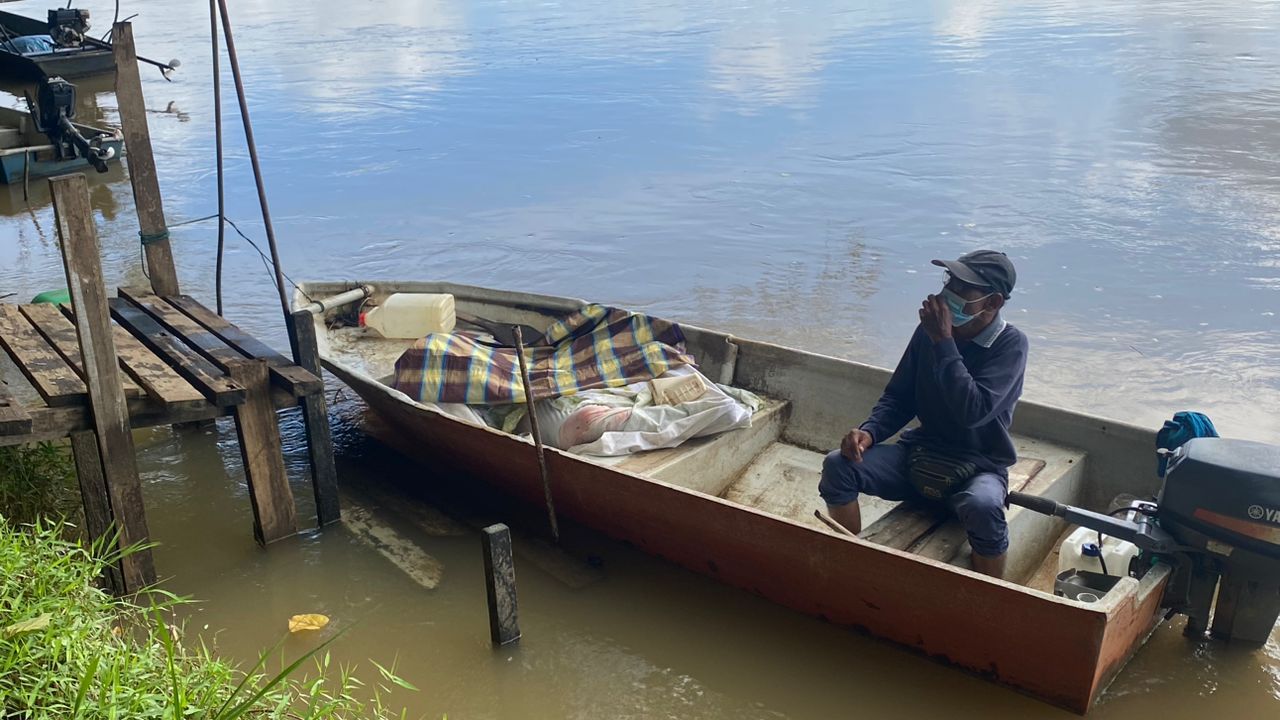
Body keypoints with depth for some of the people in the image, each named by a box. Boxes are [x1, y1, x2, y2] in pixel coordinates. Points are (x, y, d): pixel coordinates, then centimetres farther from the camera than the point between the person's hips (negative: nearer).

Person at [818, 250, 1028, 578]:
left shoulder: (1011, 344, -12)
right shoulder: (930, 330, -1)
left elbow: (973, 411, -27)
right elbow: (897, 398, 8)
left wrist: (943, 342, -24)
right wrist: (869, 432, -13)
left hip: (978, 467, -4)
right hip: (921, 453, 4)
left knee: (983, 506, -38)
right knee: (838, 465, -18)